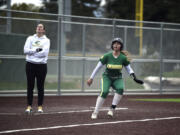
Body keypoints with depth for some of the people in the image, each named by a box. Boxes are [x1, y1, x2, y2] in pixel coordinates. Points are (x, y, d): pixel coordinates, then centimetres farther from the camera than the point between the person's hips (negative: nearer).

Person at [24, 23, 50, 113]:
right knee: (30, 86, 1)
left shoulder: (46, 40, 6)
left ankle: (40, 106, 6)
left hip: (41, 65, -1)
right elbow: (25, 50, -2)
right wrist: (36, 50, -11)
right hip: (30, 65, 1)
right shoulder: (30, 38, 12)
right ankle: (29, 106, 5)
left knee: (40, 87, 0)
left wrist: (31, 52, -6)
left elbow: (44, 53, -10)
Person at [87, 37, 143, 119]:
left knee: (120, 88, -30)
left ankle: (112, 109, -22)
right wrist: (91, 78, -4)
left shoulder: (123, 58, -9)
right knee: (104, 92, -25)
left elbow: (129, 69, 1)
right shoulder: (107, 56, -12)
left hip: (118, 79, 2)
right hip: (106, 77, -1)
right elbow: (98, 67, -5)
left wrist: (135, 78, -14)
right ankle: (95, 113, -18)